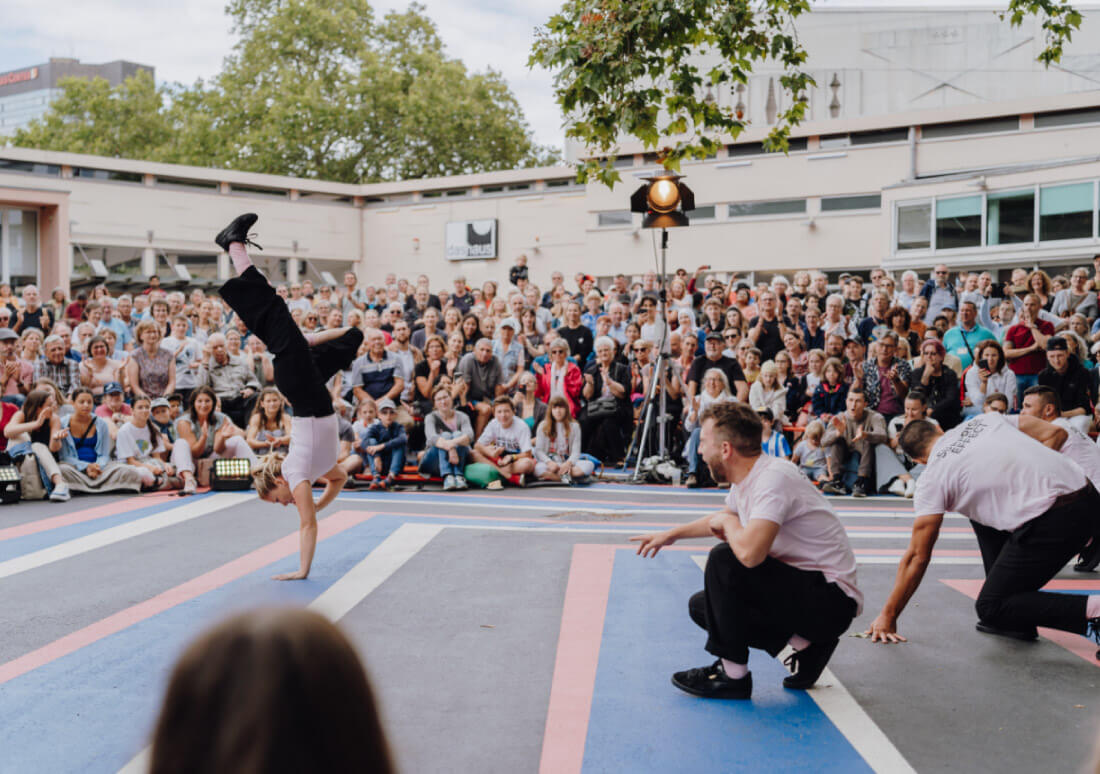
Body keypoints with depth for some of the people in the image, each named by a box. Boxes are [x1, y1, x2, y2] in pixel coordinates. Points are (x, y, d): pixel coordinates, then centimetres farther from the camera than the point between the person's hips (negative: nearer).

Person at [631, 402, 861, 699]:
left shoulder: (774, 477, -25)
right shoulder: (746, 479, 4)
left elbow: (750, 552, -39)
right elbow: (726, 517, 28)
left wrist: (727, 522, -16)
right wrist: (671, 534, 36)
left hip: (832, 601, -10)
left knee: (725, 559, -24)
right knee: (701, 606, 9)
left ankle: (732, 675, -11)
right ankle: (805, 644, 8)